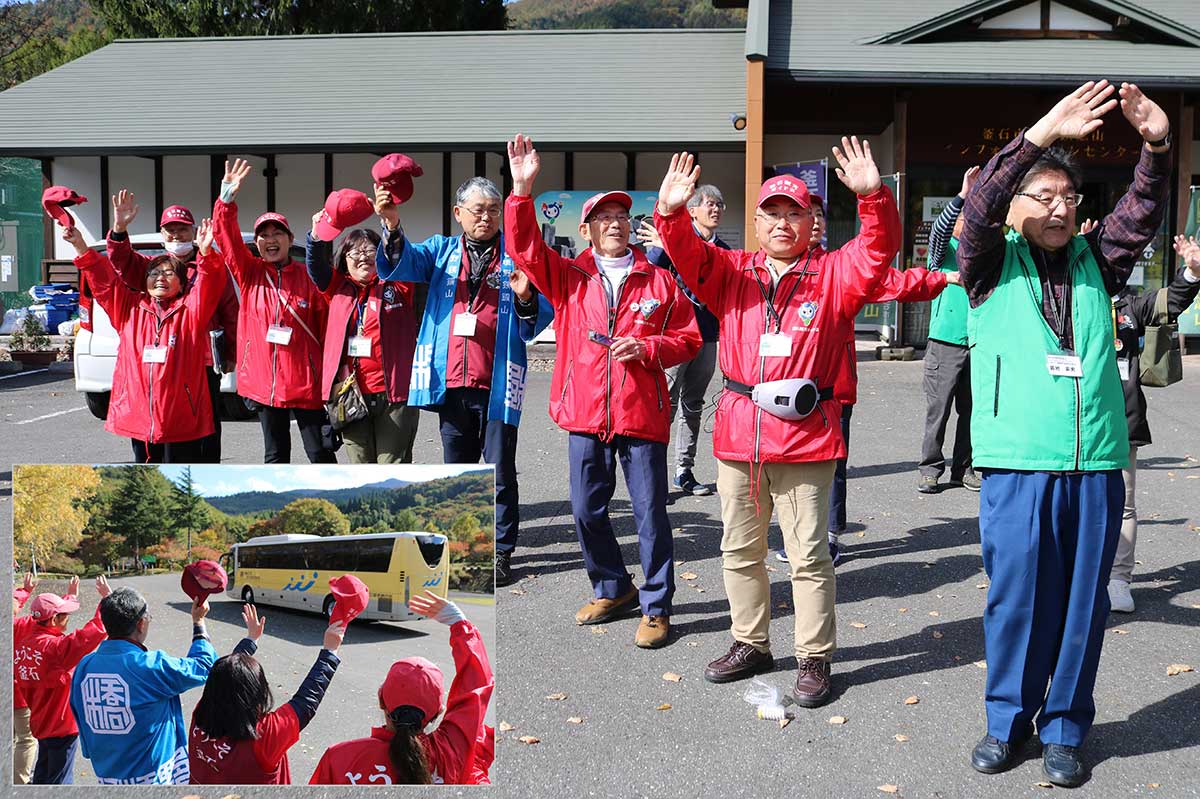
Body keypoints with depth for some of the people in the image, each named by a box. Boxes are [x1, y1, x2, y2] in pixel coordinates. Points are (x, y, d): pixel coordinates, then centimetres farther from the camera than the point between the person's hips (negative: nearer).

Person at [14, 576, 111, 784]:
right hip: (62, 725, -8)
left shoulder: (22, 642, -3)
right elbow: (90, 634, -36)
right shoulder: (54, 647, -29)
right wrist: (106, 599, -28)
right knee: (60, 781, 5)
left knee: (42, 776, 25)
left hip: (40, 721, 8)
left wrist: (72, 596, 23)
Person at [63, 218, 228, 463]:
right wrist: (81, 247, -3)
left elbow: (208, 284, -13)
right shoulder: (130, 307, 11)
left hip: (181, 417, -3)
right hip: (138, 414, 3)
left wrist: (206, 254, -31)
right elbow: (104, 280, 8)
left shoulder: (190, 309, 1)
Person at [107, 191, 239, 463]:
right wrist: (119, 229, -27)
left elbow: (230, 312, 5)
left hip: (204, 362, -2)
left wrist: (231, 355, 6)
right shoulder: (151, 267, 11)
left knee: (206, 429, 5)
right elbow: (122, 262, -8)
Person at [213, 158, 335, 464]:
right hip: (264, 380, 3)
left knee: (320, 452, 1)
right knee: (275, 455, 13)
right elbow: (227, 238, -8)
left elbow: (327, 328, -4)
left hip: (304, 381, -3)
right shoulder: (249, 273, 5)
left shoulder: (307, 278, -3)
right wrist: (226, 201, -24)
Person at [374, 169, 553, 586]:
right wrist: (392, 226, -25)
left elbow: (539, 320, 3)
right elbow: (402, 264, -7)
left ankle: (500, 551, 9)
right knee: (457, 469, 12)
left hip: (497, 383, -3)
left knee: (499, 470, 1)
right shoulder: (442, 251, 11)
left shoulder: (516, 255, 5)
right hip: (451, 380, 3)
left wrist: (525, 297, -19)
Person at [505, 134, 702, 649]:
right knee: (586, 511, 12)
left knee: (650, 513, 1)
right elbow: (524, 247, -8)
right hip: (586, 414, 2)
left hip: (642, 415, -2)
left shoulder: (660, 282, 4)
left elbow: (688, 339, 6)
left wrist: (647, 348, -12)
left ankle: (656, 608, 14)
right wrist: (522, 190, -20)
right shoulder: (568, 277, 5)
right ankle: (614, 590, 33)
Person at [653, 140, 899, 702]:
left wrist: (873, 197, -29)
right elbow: (687, 253, -4)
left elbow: (879, 247, -11)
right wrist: (671, 212, -24)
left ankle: (815, 658, 16)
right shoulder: (730, 272, 11)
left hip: (806, 435, -3)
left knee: (808, 554, 3)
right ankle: (751, 644, 31)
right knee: (739, 550, 14)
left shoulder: (833, 275, 4)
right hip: (738, 433, 4)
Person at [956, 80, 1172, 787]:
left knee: (1083, 601, 8)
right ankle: (1008, 721, 22)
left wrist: (1158, 146, -17)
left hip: (1096, 464, 3)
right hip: (1018, 464, -3)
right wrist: (1041, 134, -24)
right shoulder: (993, 262, 4)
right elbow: (979, 208, -13)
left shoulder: (1094, 260, 13)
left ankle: (1065, 728, 23)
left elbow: (1142, 215, 2)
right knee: (1017, 597, 5)